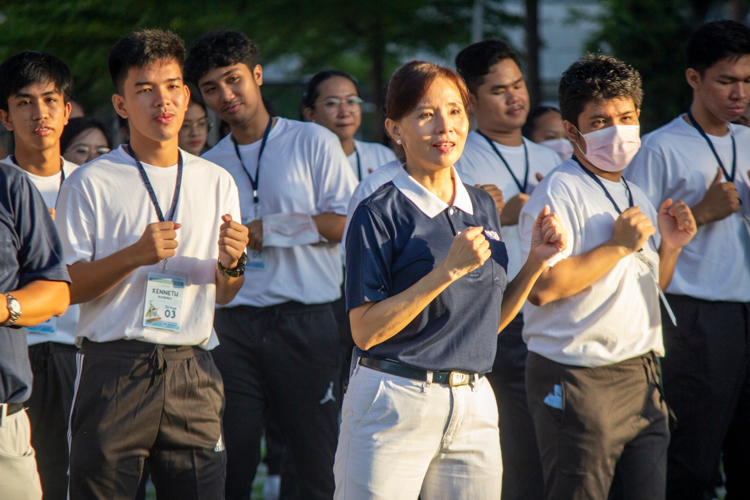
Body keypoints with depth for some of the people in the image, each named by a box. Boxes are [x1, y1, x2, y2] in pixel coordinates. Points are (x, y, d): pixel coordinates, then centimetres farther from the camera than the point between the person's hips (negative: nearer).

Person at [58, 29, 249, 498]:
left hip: (192, 371, 3)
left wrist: (231, 264, -5)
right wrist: (134, 256, -17)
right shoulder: (90, 183, 1)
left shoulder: (217, 182, 14)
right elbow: (66, 287, -3)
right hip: (114, 366, -3)